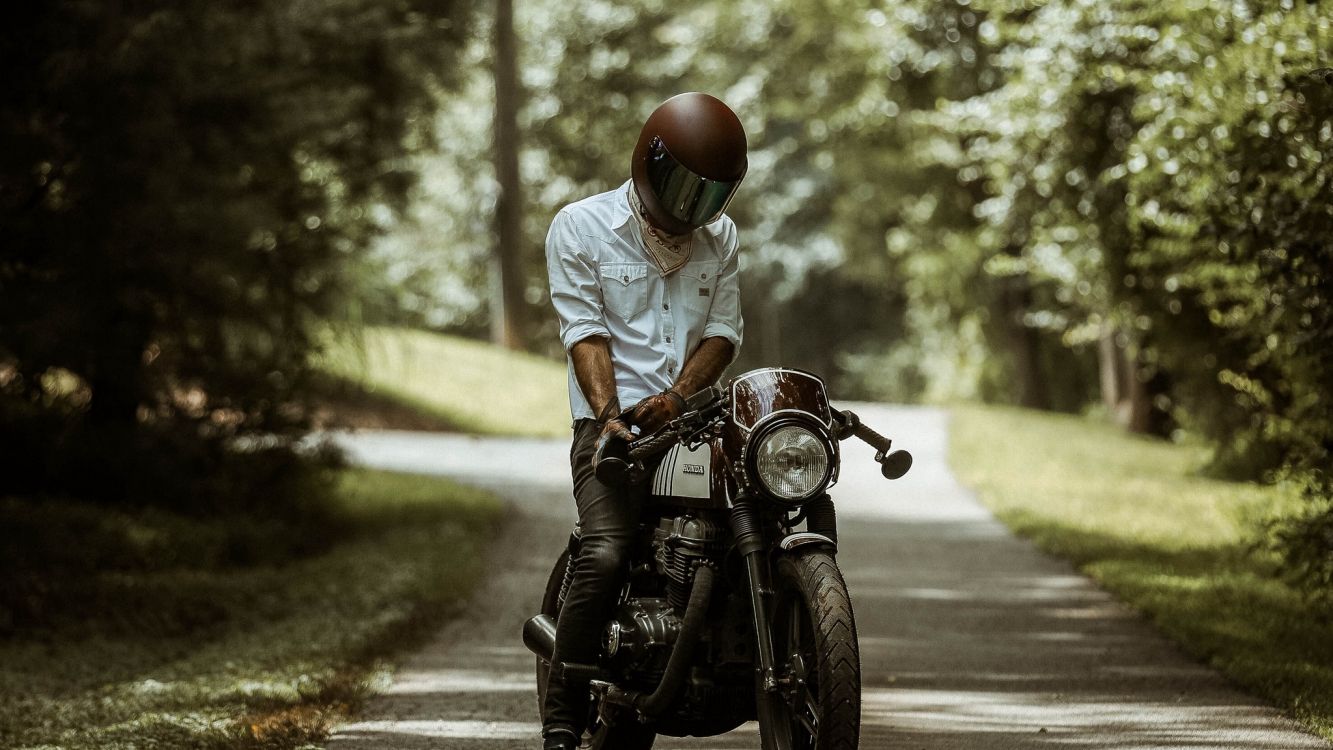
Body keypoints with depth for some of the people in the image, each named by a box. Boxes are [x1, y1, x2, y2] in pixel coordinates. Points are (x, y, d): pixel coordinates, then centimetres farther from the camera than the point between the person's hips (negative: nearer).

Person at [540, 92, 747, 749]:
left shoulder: (720, 237, 17)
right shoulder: (581, 227, 3)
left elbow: (724, 331, 10)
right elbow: (586, 333, -5)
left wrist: (676, 395, -10)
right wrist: (610, 416, -20)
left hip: (693, 421, 5)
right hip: (613, 425, -5)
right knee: (605, 555, -26)